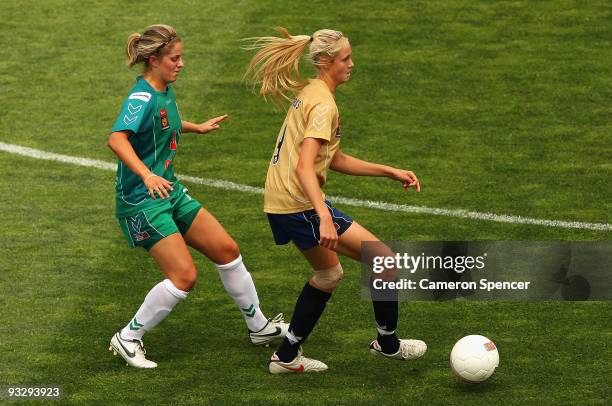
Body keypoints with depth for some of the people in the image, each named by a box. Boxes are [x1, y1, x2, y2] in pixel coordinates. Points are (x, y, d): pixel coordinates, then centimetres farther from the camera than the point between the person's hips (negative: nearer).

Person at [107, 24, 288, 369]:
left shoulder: (166, 90, 7)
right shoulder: (142, 97, -22)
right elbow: (117, 139, -40)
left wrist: (197, 128, 38)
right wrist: (147, 175, -52)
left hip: (170, 191, 9)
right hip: (141, 199, -9)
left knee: (226, 250, 10)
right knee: (184, 276, -14)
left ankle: (259, 326, 27)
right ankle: (128, 338, 2)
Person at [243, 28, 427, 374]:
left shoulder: (308, 93, 15)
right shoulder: (323, 104, -16)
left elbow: (335, 160, 19)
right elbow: (304, 167, -26)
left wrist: (390, 172, 16)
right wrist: (324, 218, -37)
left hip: (280, 203, 10)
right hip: (300, 203, -10)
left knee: (329, 272, 27)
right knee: (385, 260, -4)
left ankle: (287, 356, 29)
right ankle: (388, 342, 12)